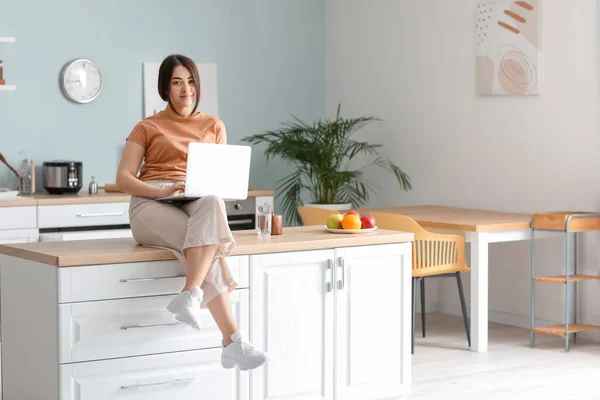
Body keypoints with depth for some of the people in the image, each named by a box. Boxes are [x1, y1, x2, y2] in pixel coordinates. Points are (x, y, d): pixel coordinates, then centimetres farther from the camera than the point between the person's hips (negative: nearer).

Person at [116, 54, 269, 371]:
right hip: (151, 205, -3)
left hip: (198, 204, 3)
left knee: (212, 203, -39)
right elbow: (123, 180, 4)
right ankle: (233, 343, -44)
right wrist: (162, 190, -16)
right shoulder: (146, 128, 15)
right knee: (210, 245, -36)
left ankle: (189, 296, -49)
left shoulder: (214, 126, 23)